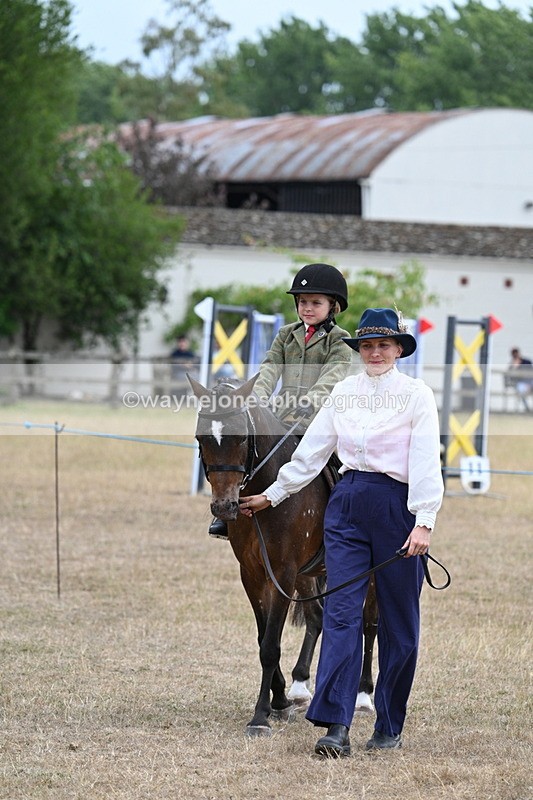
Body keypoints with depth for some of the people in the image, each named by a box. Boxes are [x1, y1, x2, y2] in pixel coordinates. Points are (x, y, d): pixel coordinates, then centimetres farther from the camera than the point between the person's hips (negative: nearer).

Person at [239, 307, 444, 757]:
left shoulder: (416, 395, -2)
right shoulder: (345, 392, 10)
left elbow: (426, 462, -10)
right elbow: (311, 451, 18)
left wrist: (424, 522, -20)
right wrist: (273, 495, 20)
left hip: (396, 506, -3)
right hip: (347, 506, 3)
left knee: (398, 620, 5)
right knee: (341, 611, -8)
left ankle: (390, 727, 15)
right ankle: (336, 726, -14)